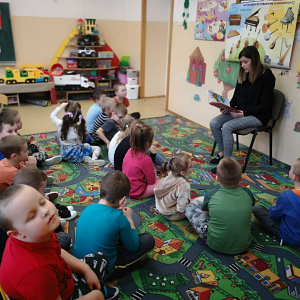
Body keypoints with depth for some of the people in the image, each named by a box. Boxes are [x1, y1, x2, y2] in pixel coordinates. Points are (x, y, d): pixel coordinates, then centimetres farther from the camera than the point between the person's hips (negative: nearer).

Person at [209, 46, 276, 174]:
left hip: (257, 116, -7)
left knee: (227, 127, -29)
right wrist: (227, 107, -6)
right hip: (240, 112, 7)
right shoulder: (243, 74, 8)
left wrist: (244, 113, -23)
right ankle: (222, 153, 4)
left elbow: (265, 105, -14)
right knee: (214, 123, -13)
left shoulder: (267, 75, -12)